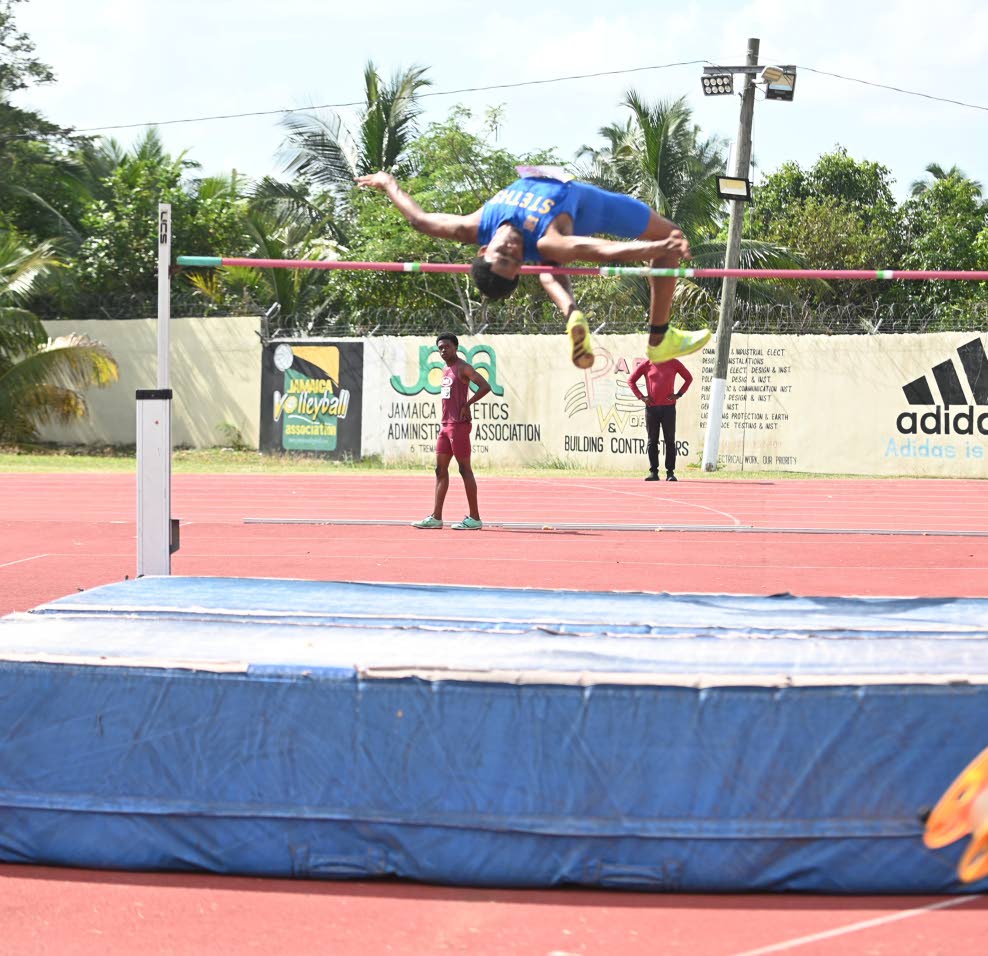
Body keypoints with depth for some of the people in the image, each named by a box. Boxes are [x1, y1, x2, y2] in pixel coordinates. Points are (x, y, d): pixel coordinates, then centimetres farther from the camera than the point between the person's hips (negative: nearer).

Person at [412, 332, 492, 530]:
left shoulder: (463, 368, -9)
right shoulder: (445, 370, 18)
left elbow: (485, 386, -20)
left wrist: (467, 405, -15)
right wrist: (446, 415, 14)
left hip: (459, 425, -9)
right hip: (445, 425, 9)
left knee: (465, 469, -6)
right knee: (440, 469, 7)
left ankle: (475, 518, -3)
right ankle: (436, 517, 9)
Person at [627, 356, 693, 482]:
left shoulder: (674, 363, 4)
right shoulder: (646, 364, 5)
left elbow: (688, 378, 13)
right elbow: (631, 380, 12)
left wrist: (678, 394, 1)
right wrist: (641, 397, 0)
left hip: (668, 407, -1)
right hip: (651, 407, 1)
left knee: (670, 441, -1)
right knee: (652, 441, 2)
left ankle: (670, 472, 0)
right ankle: (653, 472, 6)